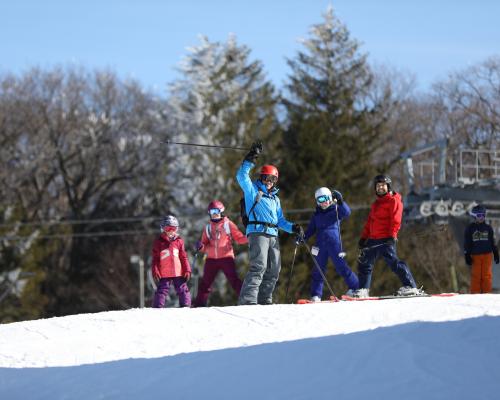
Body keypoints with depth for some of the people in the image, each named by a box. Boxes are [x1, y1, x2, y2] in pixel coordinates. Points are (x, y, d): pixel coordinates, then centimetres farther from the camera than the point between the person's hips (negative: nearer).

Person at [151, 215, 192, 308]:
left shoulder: (179, 241, 7)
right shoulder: (159, 242, 1)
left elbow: (184, 257, 10)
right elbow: (155, 258, 1)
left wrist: (187, 270, 5)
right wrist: (155, 272, -7)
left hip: (178, 272, 3)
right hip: (164, 273, -3)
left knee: (182, 290, 7)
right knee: (162, 290, -4)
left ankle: (186, 306, 16)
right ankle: (158, 308, 1)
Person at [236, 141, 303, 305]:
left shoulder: (275, 198, 27)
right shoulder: (252, 190, 7)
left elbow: (280, 220, 27)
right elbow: (241, 176, -11)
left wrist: (293, 228, 11)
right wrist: (250, 159, -15)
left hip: (273, 235, 8)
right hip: (257, 232, -8)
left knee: (273, 270, 6)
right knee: (259, 266, -21)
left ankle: (264, 299, 14)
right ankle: (247, 300, -27)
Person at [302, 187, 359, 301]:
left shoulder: (336, 210, 5)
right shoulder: (317, 215, 18)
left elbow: (346, 213, -14)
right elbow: (311, 229, 21)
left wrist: (340, 201, -27)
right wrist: (302, 237, 6)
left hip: (334, 243, -4)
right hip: (321, 245, 4)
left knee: (341, 266, -8)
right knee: (318, 270, 3)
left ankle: (355, 287, 3)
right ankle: (316, 295, 7)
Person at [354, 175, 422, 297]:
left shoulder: (393, 201, -3)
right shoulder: (376, 203, 24)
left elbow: (395, 220, -13)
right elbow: (369, 222, 27)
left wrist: (392, 235, -23)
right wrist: (364, 237, 21)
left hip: (386, 240, -9)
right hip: (373, 240, 9)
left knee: (393, 262, -18)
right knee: (364, 263, 11)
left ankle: (410, 286, -18)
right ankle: (363, 289, 20)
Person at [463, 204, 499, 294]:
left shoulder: (488, 228, 8)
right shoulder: (470, 228, 3)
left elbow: (493, 242, 14)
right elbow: (466, 243, 3)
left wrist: (496, 254, 13)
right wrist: (467, 256, -3)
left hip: (487, 254, 1)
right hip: (475, 255, -1)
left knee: (486, 276, -2)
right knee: (476, 276, -2)